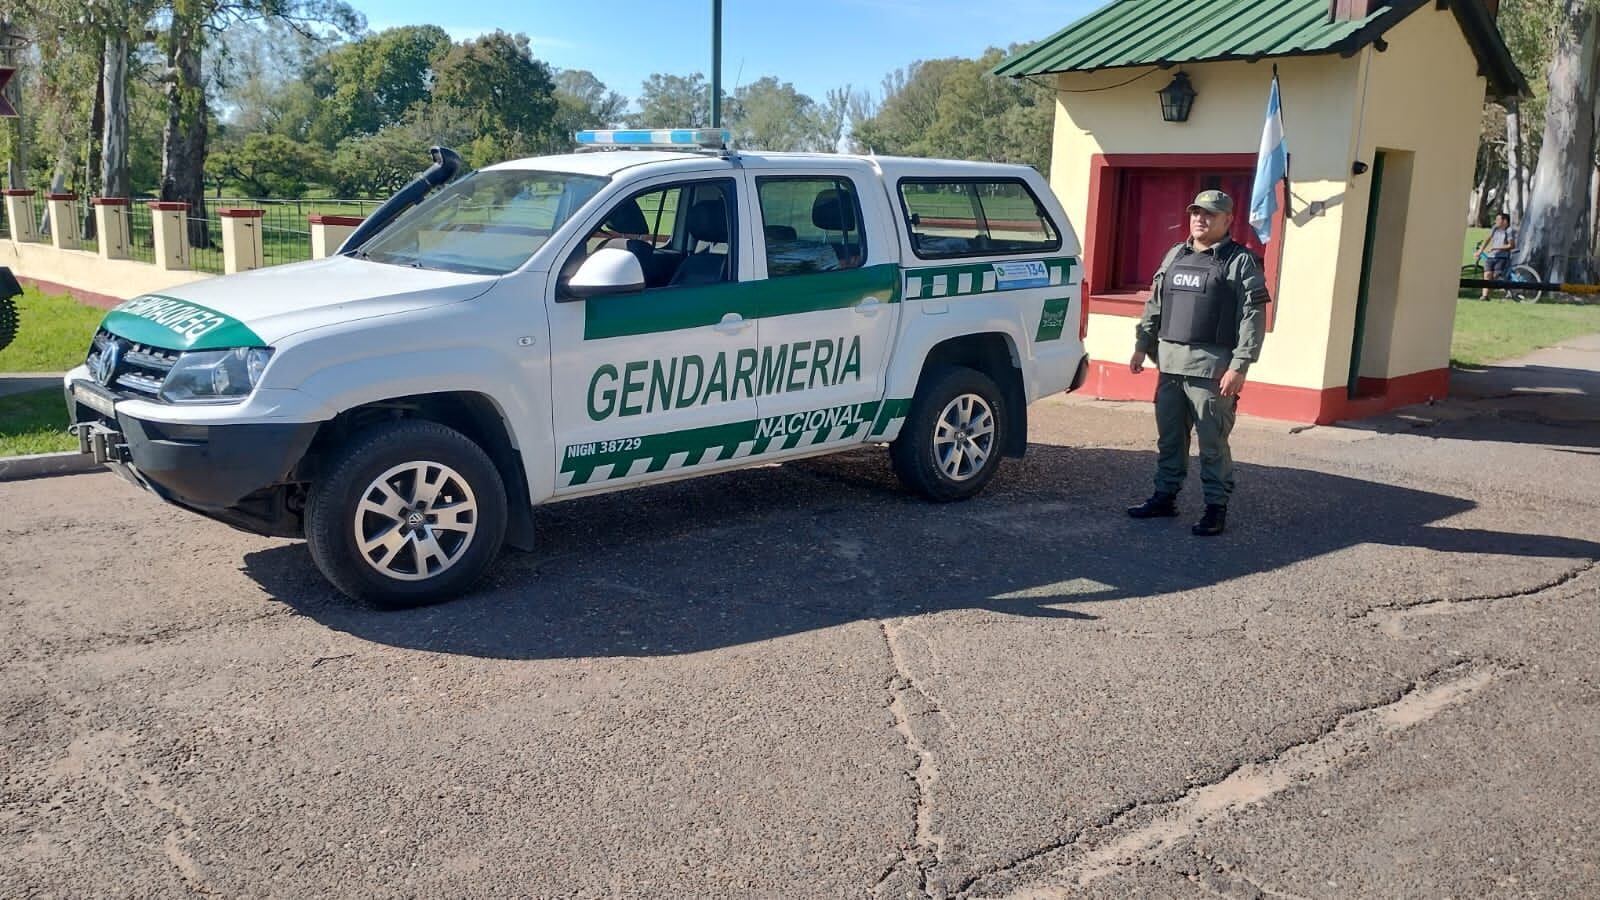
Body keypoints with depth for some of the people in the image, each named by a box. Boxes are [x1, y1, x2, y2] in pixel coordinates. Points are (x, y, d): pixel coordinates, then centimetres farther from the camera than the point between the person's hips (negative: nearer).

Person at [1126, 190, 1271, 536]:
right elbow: (1154, 305, 21)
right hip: (1170, 363, 6)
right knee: (1169, 436, 13)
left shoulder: (1241, 262, -3)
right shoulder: (1175, 256, 15)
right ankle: (1165, 496, 23)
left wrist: (1239, 366, -16)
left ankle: (1216, 507, 7)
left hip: (1212, 368, -6)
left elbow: (1253, 318, -9)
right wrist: (1142, 346, 14)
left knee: (1213, 442, -1)